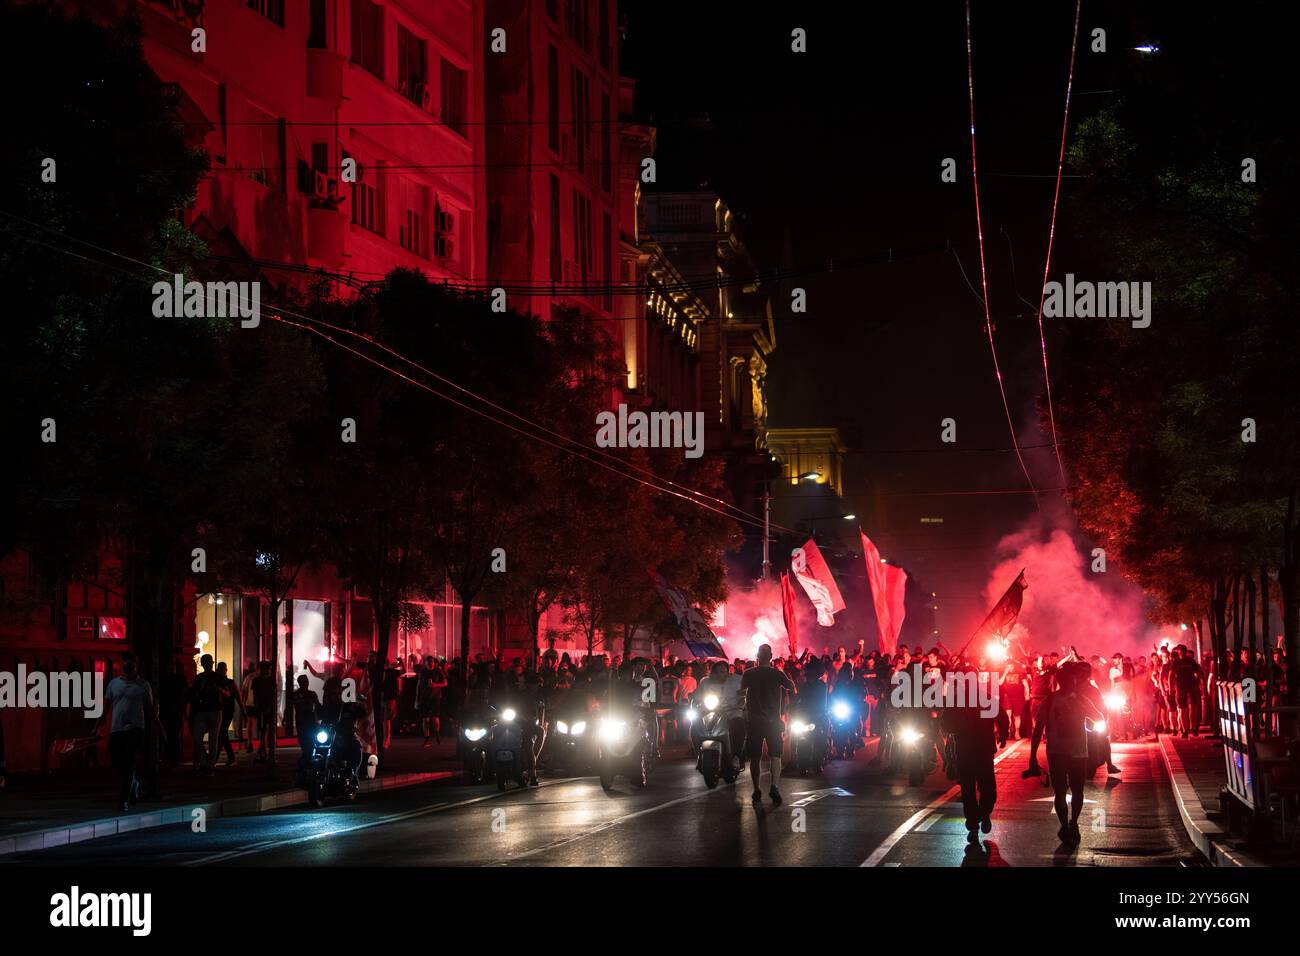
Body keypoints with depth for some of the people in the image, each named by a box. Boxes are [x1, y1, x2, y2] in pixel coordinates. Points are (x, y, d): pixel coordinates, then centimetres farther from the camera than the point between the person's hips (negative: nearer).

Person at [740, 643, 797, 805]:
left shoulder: (749, 674, -6)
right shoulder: (777, 674, -8)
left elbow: (742, 689, 13)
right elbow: (792, 688, 7)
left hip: (754, 720, 1)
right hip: (773, 720, -1)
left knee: (755, 757, 10)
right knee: (775, 756, 0)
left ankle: (757, 790, 12)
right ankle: (774, 786, -20)